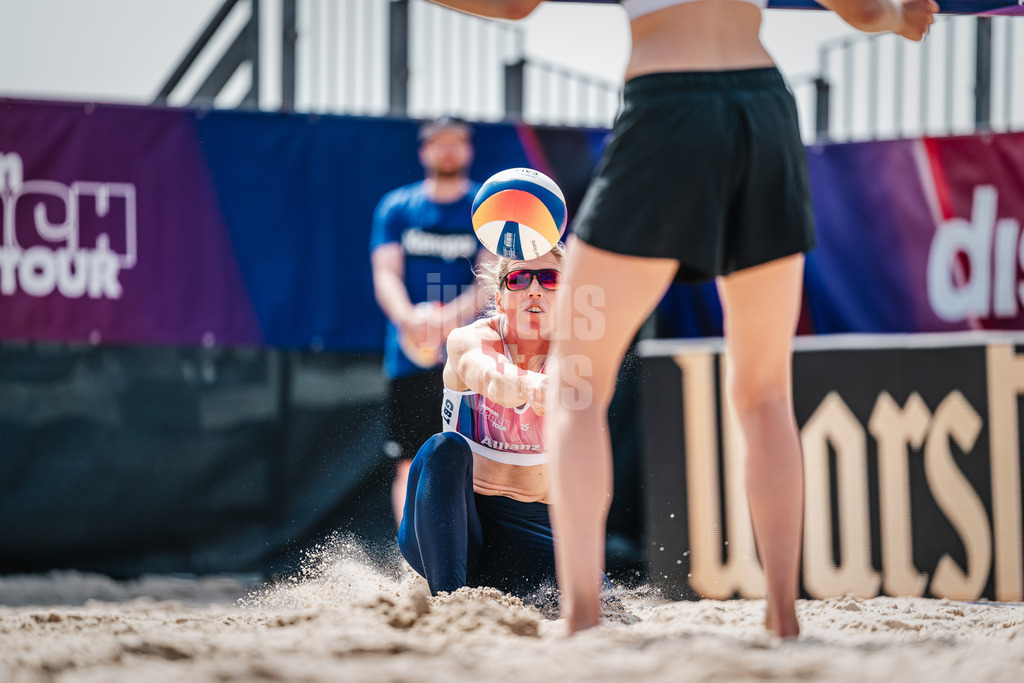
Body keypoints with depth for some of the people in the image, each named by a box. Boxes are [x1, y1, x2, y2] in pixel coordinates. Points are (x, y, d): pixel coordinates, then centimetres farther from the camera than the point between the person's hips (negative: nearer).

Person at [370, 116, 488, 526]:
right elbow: (385, 275, 1)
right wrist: (408, 317, -21)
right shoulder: (396, 208, 10)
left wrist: (450, 317, -22)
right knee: (411, 465, -2)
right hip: (409, 354, 1)